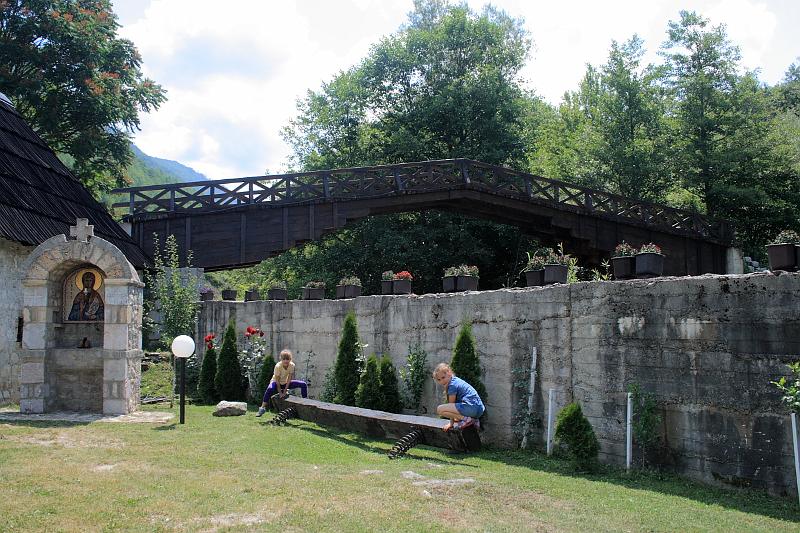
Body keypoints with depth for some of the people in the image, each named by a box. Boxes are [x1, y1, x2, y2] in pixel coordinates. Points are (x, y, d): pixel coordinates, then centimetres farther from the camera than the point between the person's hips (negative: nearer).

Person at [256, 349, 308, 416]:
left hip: (286, 383, 4)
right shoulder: (278, 366, -28)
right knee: (270, 389, -40)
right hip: (276, 382, -4)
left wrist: (285, 391, -19)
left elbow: (289, 379, -16)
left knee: (303, 384, -12)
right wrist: (280, 393, -23)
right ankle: (263, 408, -32)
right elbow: (277, 380, -23)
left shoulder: (292, 365, -19)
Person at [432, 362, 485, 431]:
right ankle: (473, 420, 12)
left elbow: (451, 404, -1)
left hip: (470, 407, -11)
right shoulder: (456, 380, 21)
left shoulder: (452, 385, -7)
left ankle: (466, 419, -14)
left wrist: (451, 423, 4)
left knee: (440, 409, -13)